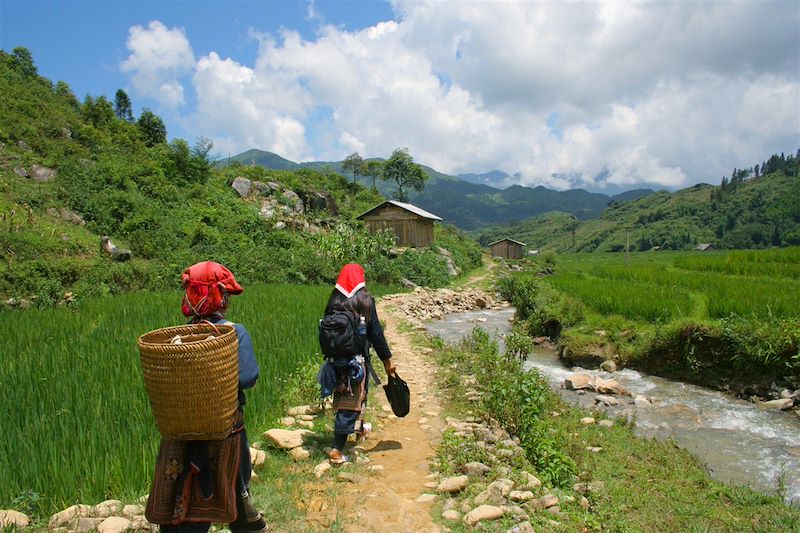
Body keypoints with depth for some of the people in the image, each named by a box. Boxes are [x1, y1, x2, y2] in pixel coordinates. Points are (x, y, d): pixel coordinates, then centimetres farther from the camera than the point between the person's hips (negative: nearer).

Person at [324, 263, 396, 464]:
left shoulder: (334, 301, 1)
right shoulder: (365, 301, -11)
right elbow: (376, 333, -9)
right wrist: (387, 359, -1)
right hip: (358, 359, -5)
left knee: (343, 394, 24)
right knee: (351, 402, 1)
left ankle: (360, 428, 47)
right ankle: (337, 449, 0)